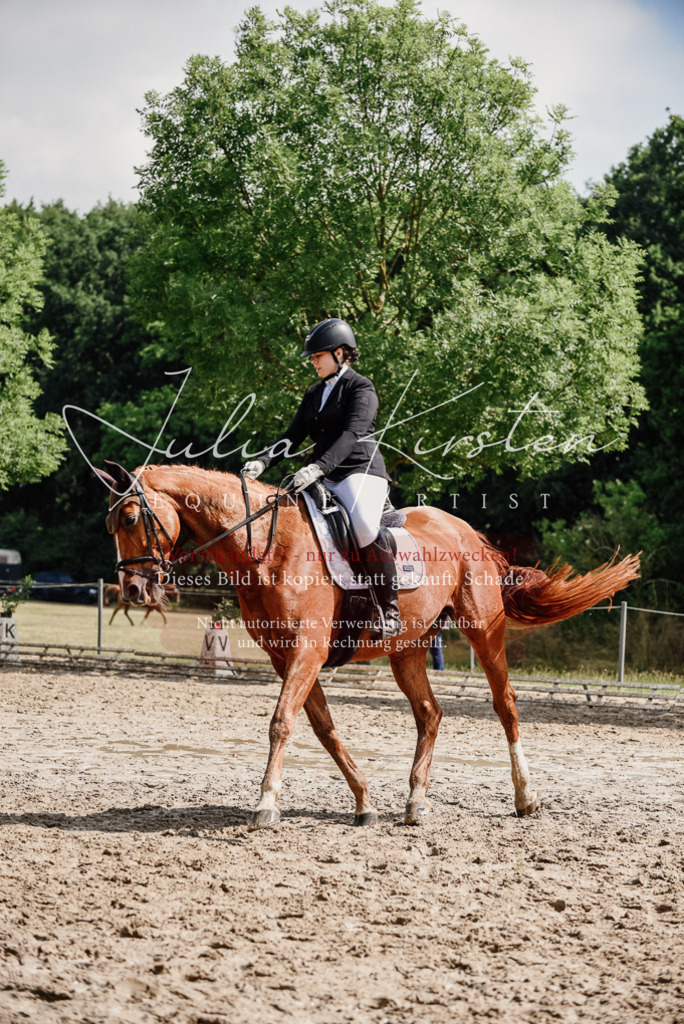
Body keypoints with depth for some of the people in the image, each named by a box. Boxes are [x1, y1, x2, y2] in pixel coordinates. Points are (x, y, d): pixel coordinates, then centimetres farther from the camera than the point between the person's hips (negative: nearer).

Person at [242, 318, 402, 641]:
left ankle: (390, 611, -28)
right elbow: (294, 435, 14)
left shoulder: (361, 388, -5)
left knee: (363, 525, -35)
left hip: (362, 472, -8)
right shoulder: (314, 393, 19)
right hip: (325, 479, 9)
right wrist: (263, 462, -5)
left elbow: (350, 435, -20)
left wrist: (317, 468, -34)